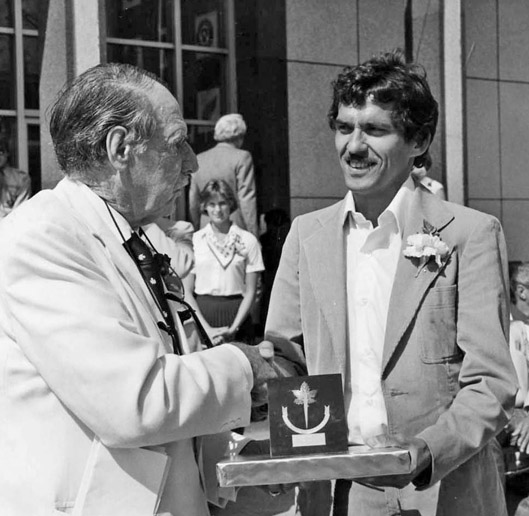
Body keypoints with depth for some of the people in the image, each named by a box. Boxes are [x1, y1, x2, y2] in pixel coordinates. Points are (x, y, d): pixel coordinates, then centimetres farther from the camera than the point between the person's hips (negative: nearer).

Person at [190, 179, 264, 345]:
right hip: (202, 313, 1)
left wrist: (233, 328, -8)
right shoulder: (194, 240, 5)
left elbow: (250, 292, 2)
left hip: (237, 314, 0)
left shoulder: (248, 241, 3)